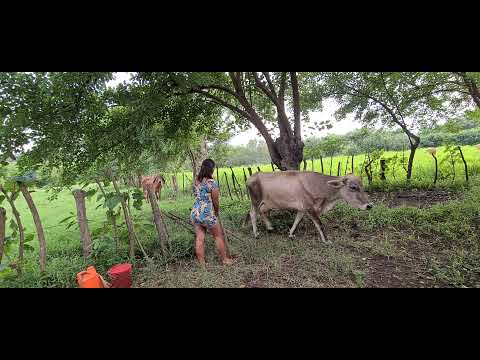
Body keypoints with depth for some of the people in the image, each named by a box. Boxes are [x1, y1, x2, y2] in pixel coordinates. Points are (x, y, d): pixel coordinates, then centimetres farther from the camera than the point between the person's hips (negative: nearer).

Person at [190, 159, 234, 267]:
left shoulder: (196, 181, 4)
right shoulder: (212, 183, -15)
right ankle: (225, 259, 27)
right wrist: (217, 213, 11)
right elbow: (215, 202, -9)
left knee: (199, 238, 11)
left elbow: (197, 196, 9)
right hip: (207, 214, -6)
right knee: (219, 236, 13)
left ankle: (201, 264, 19)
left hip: (195, 213, 6)